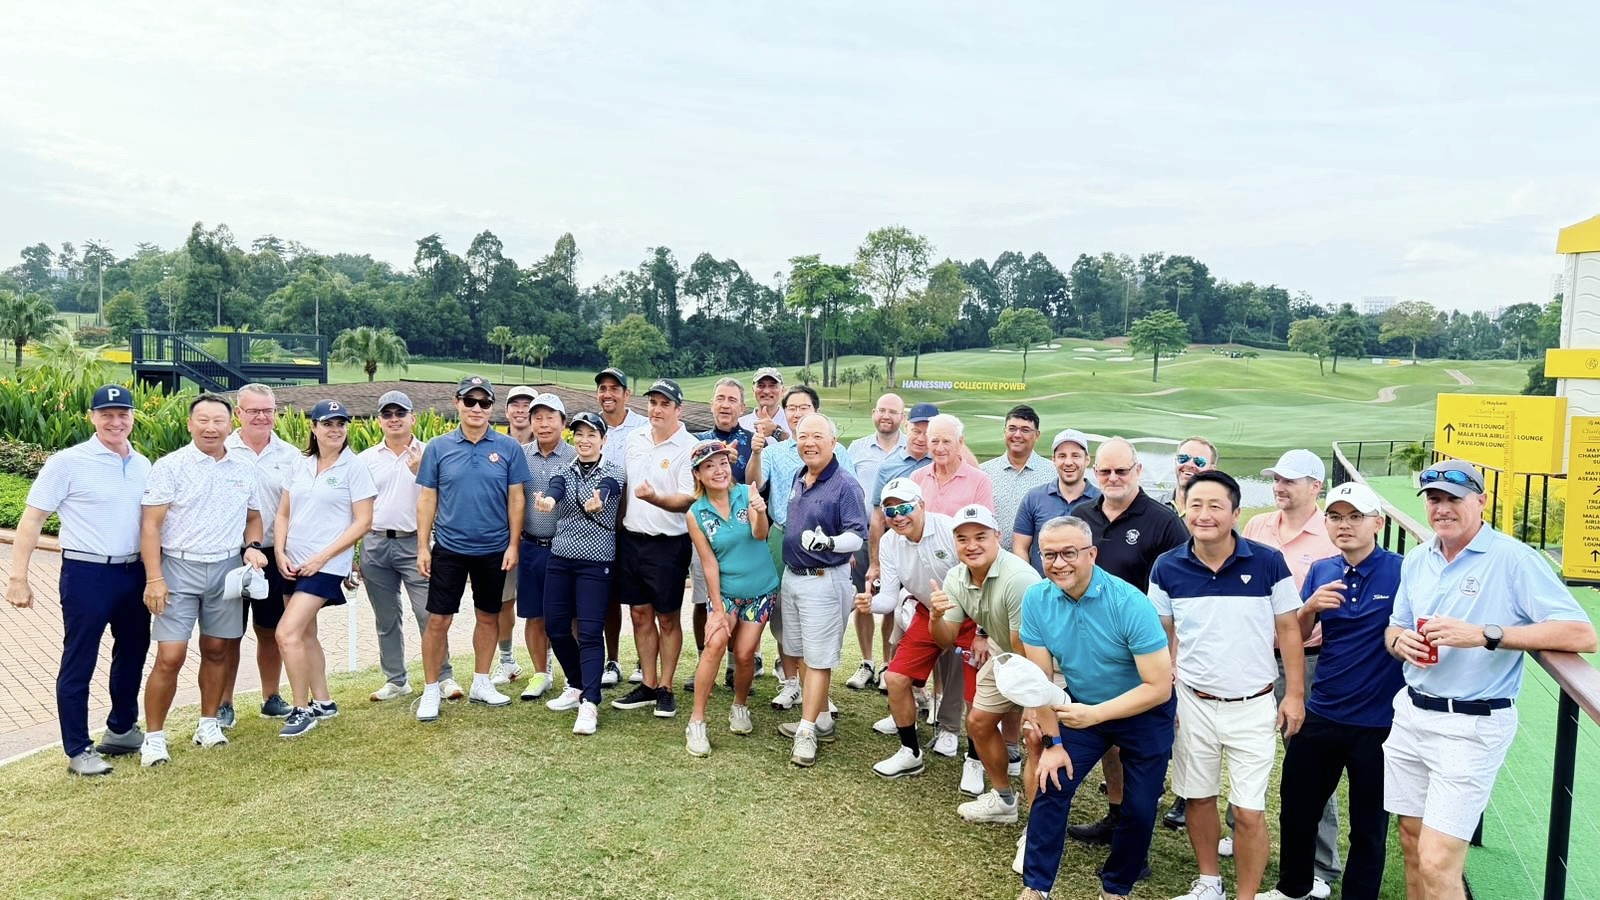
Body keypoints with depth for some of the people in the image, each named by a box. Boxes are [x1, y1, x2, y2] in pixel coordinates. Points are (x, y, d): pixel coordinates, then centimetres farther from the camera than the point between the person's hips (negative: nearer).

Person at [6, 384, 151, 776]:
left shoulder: (142, 465, 6)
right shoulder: (68, 462, -10)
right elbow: (32, 519, -9)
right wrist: (18, 577, -12)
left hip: (134, 572, 6)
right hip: (87, 573, -6)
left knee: (132, 652, 18)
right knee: (78, 663, 4)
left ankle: (121, 730, 37)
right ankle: (78, 750, 16)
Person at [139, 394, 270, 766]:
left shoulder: (244, 470, 8)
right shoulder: (169, 466, -5)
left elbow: (253, 517, 19)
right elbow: (150, 524, -7)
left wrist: (253, 546, -2)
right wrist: (154, 578, -13)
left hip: (227, 569, 4)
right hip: (179, 568, -4)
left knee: (216, 650, 11)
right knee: (170, 657, -6)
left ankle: (209, 722, 26)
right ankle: (153, 735, 8)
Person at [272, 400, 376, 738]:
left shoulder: (354, 467, -7)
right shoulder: (301, 466, 9)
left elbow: (363, 522, -10)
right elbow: (283, 514, 12)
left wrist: (322, 557, -14)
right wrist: (280, 553, -2)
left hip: (326, 565, -6)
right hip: (293, 564, 7)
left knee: (288, 633, -14)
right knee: (305, 634, 14)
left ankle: (302, 709, -1)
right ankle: (323, 702, 28)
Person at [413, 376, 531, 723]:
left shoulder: (508, 448, -2)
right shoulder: (438, 448, -1)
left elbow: (516, 498, 0)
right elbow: (427, 499, 1)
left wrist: (513, 544, -4)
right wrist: (423, 547, -3)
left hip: (494, 550, 1)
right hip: (449, 549, -1)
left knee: (488, 616, 13)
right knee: (439, 620, 0)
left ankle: (481, 683, 28)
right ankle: (431, 691, 14)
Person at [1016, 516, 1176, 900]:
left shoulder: (1130, 604, -29)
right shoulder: (1036, 600, -17)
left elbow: (1159, 687, -26)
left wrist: (1096, 714, -31)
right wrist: (1052, 743, -8)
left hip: (1144, 714, -3)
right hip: (1082, 709, 3)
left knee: (1140, 808, 2)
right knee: (1050, 788, -2)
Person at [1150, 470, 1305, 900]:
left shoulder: (1268, 562, -11)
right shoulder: (1167, 568, -6)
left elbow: (1288, 629, -2)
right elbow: (1163, 635, 4)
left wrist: (1295, 694, -4)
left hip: (1253, 706, -2)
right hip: (1192, 703, 2)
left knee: (1249, 811, 1)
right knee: (1198, 797, 15)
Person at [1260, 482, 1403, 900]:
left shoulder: (1403, 572, -11)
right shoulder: (1321, 571, 3)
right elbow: (1297, 634, 4)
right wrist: (1311, 606, -14)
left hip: (1379, 721, -5)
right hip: (1322, 714, 5)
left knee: (1368, 823, 12)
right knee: (1297, 806, 17)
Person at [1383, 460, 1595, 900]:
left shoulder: (1514, 559, -12)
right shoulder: (1416, 559, 8)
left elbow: (1582, 634, -20)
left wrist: (1484, 635, -27)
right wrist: (1399, 641, -6)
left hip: (1471, 727, -6)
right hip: (1410, 714, 6)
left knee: (1437, 863, -8)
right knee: (1412, 845, 15)